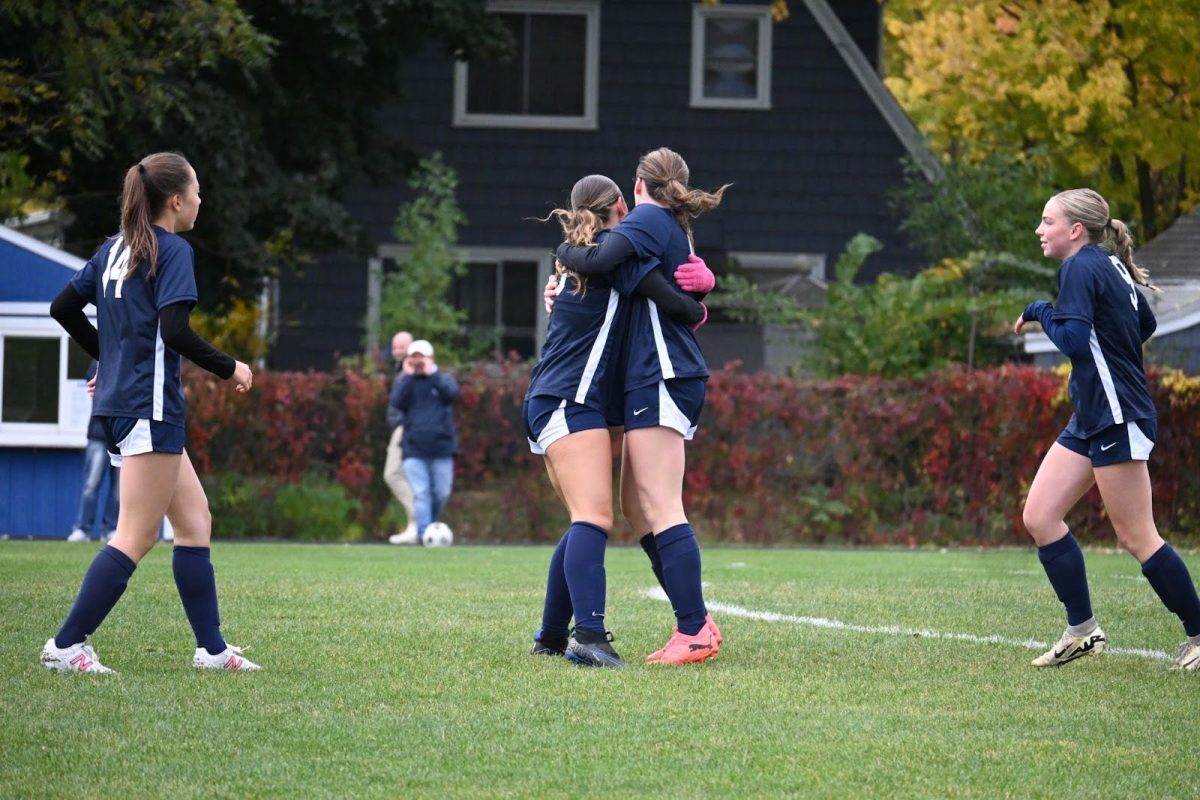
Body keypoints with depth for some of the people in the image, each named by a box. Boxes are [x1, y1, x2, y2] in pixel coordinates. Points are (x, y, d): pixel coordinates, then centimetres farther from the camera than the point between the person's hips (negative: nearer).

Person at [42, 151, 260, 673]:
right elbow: (175, 331, -22)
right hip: (149, 408, -9)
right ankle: (66, 646, -8)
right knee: (136, 538, -7)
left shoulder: (115, 249, 13)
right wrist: (230, 369, -9)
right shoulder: (173, 250, -11)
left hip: (118, 403, 9)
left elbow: (63, 307, 17)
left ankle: (211, 649, 14)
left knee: (194, 520, 13)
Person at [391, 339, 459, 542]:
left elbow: (452, 393, -14)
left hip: (441, 447, 0)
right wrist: (408, 376, -6)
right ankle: (423, 532, -12)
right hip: (414, 449, 0)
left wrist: (432, 373, -8)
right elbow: (396, 403, -7)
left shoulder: (443, 379, 9)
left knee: (441, 493, 4)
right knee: (420, 493, -9)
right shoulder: (405, 382, 11)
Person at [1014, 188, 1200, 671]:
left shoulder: (1081, 268, -14)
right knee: (1039, 517, 4)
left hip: (1118, 421, -10)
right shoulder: (1111, 266, 13)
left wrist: (1040, 312, -8)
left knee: (1136, 539, -5)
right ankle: (1082, 631, 6)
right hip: (1090, 419, 10)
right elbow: (1145, 325, 24)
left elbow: (1074, 341, -23)